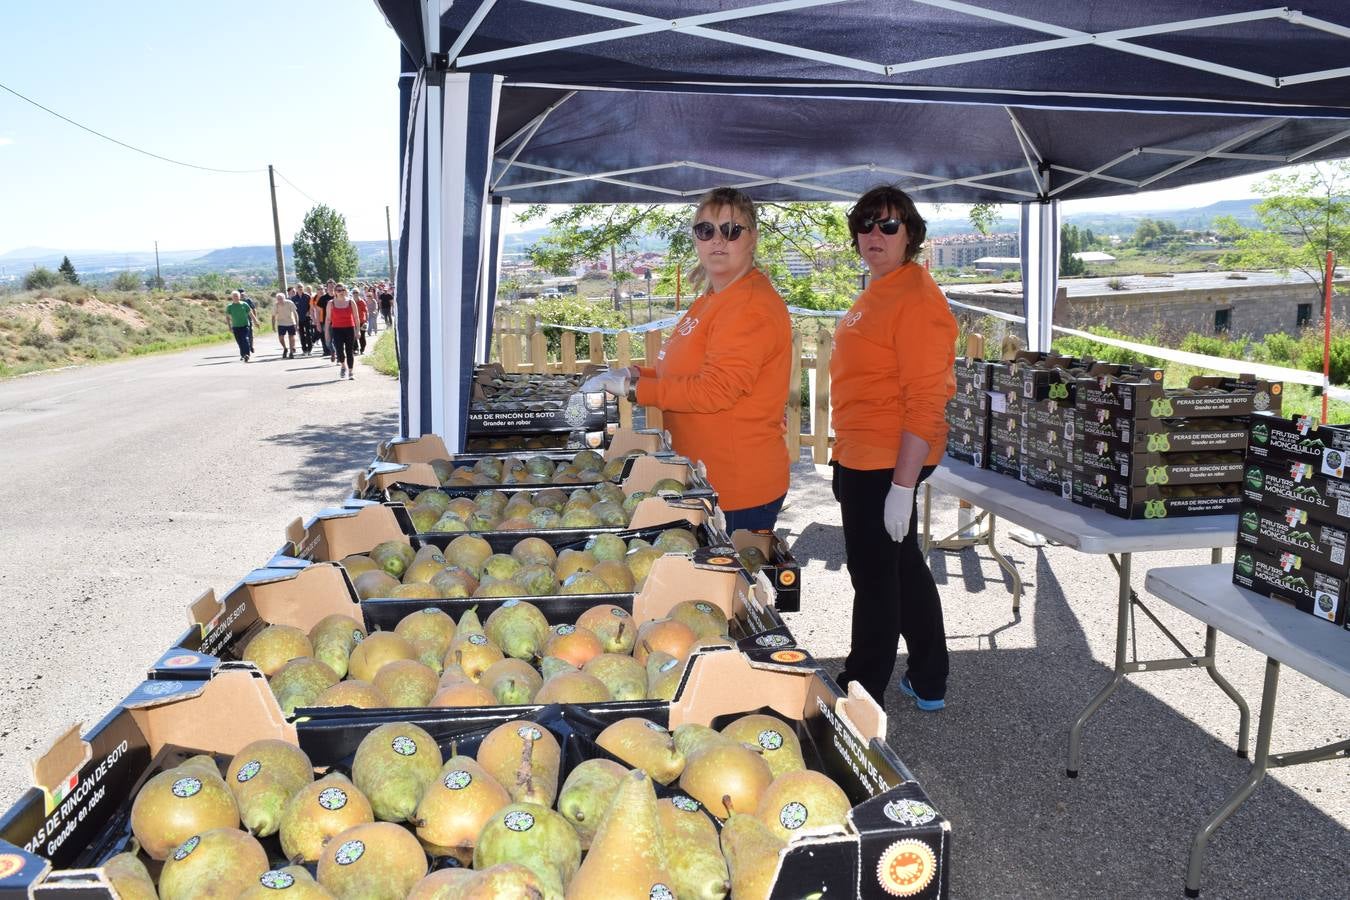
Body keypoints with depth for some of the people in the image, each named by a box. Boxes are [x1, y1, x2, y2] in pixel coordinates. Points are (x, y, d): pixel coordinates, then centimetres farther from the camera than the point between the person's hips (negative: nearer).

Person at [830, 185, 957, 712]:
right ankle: (927, 684, 35)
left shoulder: (915, 300, -18)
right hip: (861, 458, 10)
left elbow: (925, 402, -22)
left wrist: (902, 486, -25)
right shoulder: (876, 294, 13)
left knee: (875, 578, 3)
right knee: (904, 569, 19)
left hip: (887, 464, -10)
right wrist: (844, 462, 22)